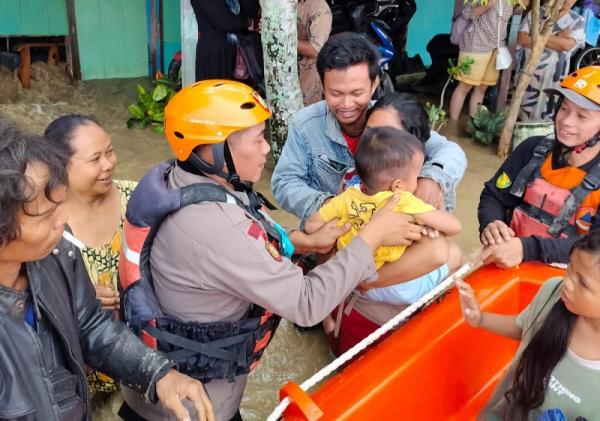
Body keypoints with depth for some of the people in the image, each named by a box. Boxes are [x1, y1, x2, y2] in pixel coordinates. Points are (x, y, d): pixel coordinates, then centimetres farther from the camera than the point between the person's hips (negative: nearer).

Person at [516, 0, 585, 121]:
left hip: (552, 78, -1)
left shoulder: (577, 22, 0)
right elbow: (522, 39, -10)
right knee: (521, 115, 12)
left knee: (544, 118, 5)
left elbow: (566, 45, -17)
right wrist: (556, 39, -13)